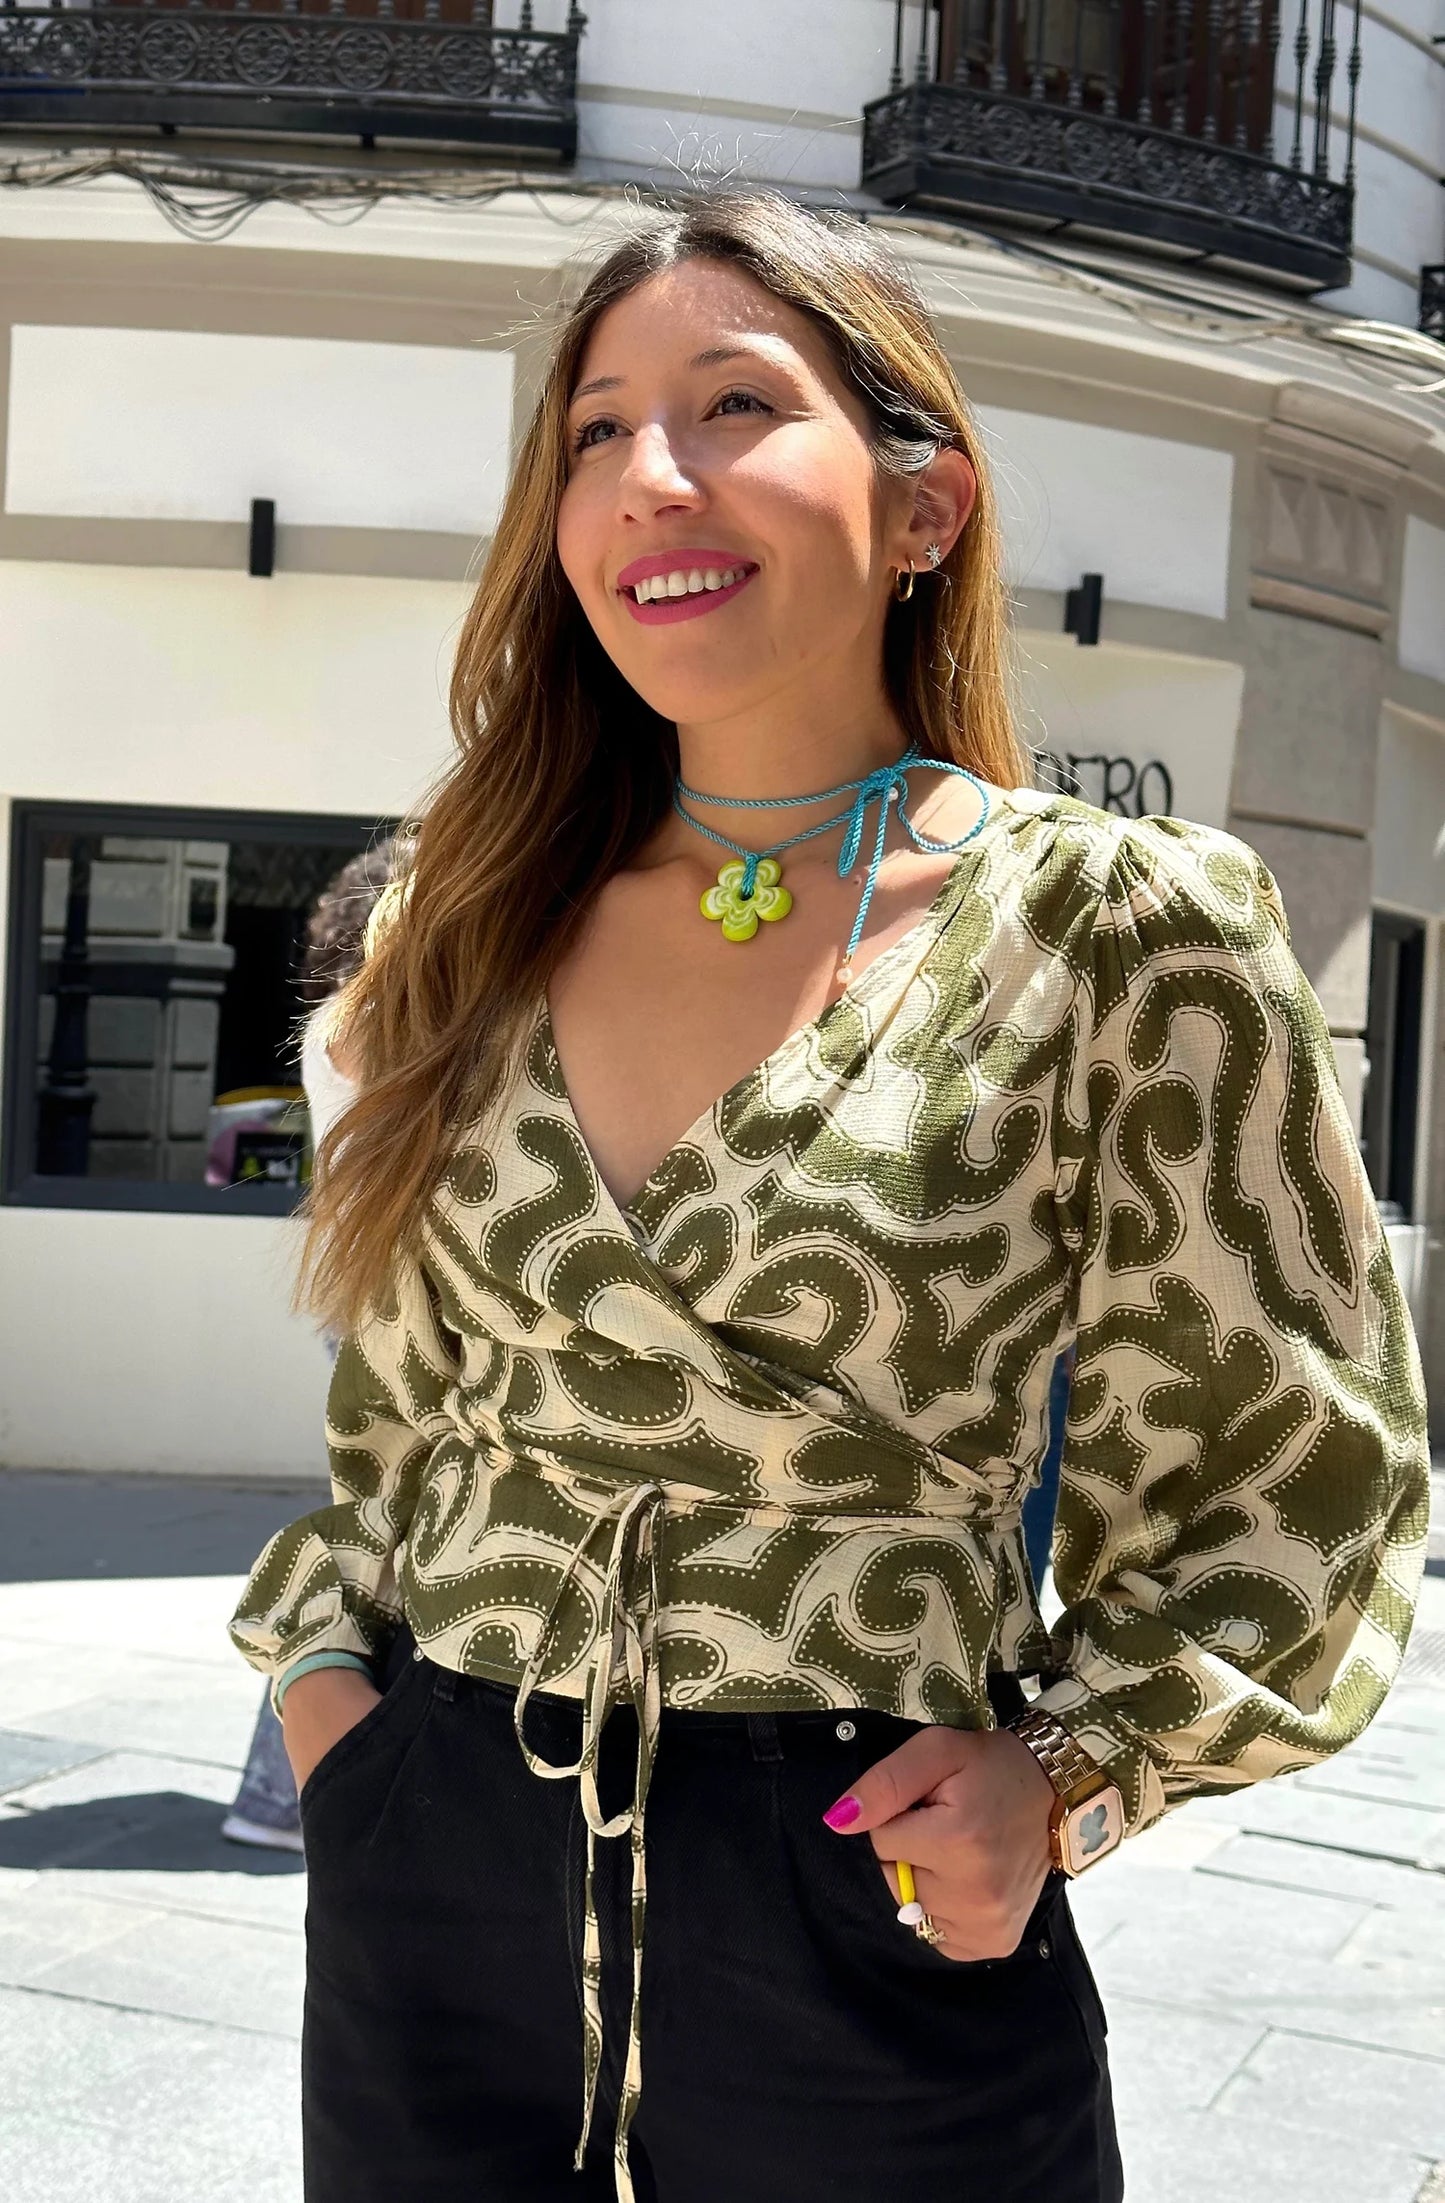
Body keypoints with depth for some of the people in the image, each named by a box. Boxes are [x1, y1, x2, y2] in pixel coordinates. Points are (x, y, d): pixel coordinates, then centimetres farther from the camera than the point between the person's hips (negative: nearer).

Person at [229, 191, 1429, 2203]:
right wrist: (323, 1660, 3)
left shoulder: (1119, 932, -9)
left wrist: (1069, 1769, -12)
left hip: (866, 1936, -3)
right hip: (430, 1875, 4)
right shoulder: (494, 933, 3)